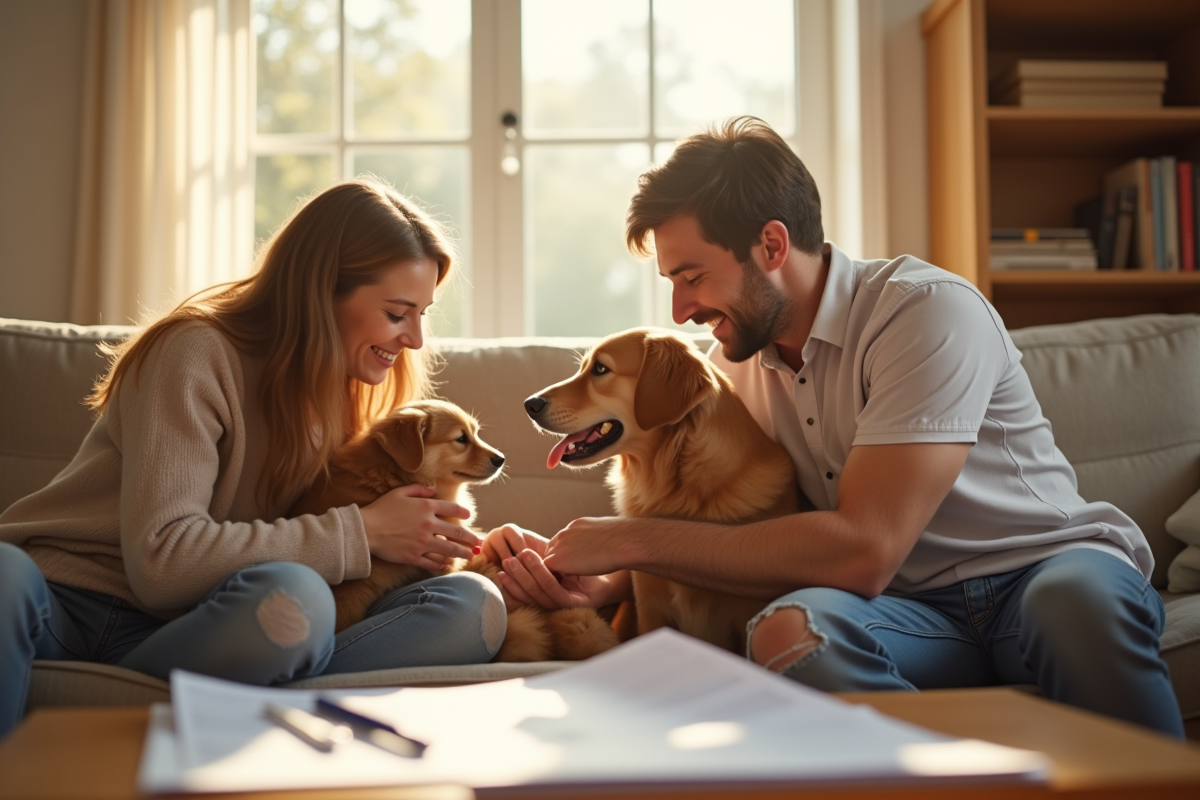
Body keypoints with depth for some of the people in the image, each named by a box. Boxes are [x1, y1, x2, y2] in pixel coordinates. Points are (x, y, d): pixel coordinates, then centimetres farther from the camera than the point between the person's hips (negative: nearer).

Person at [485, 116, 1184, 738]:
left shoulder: (929, 312, -16)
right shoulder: (734, 362, 6)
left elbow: (863, 550, -24)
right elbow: (718, 534, 12)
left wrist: (635, 540, -19)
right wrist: (596, 583, -10)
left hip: (1043, 567, -4)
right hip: (913, 607, 4)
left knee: (1080, 595, -40)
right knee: (790, 629, -30)